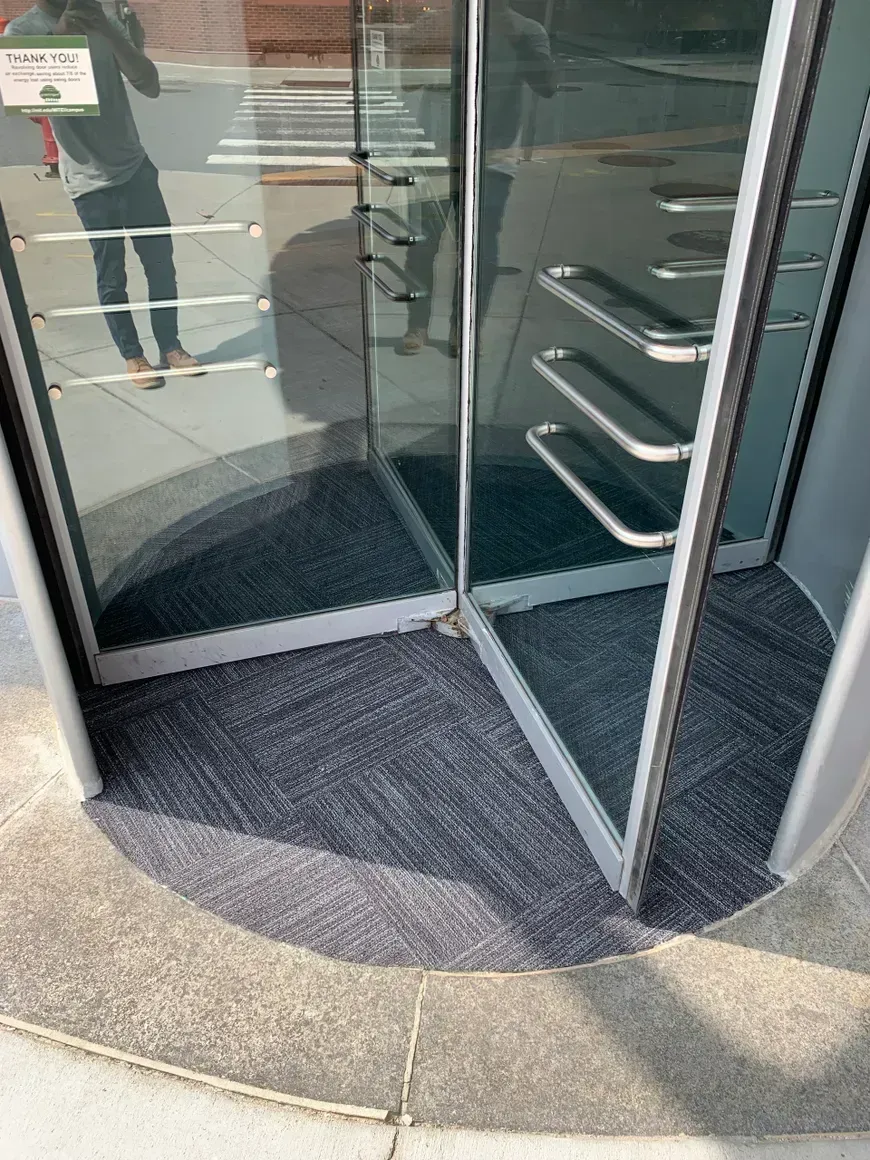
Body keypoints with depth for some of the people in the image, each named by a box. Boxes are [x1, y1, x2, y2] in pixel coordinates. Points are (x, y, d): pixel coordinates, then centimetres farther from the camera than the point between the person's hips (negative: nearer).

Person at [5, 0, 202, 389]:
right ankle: (133, 355, 20)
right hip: (90, 181, -3)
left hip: (136, 167, 3)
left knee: (161, 262, 6)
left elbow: (150, 86, -5)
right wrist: (61, 35, -23)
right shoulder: (21, 32, -4)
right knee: (112, 277, 5)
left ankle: (171, 346, 22)